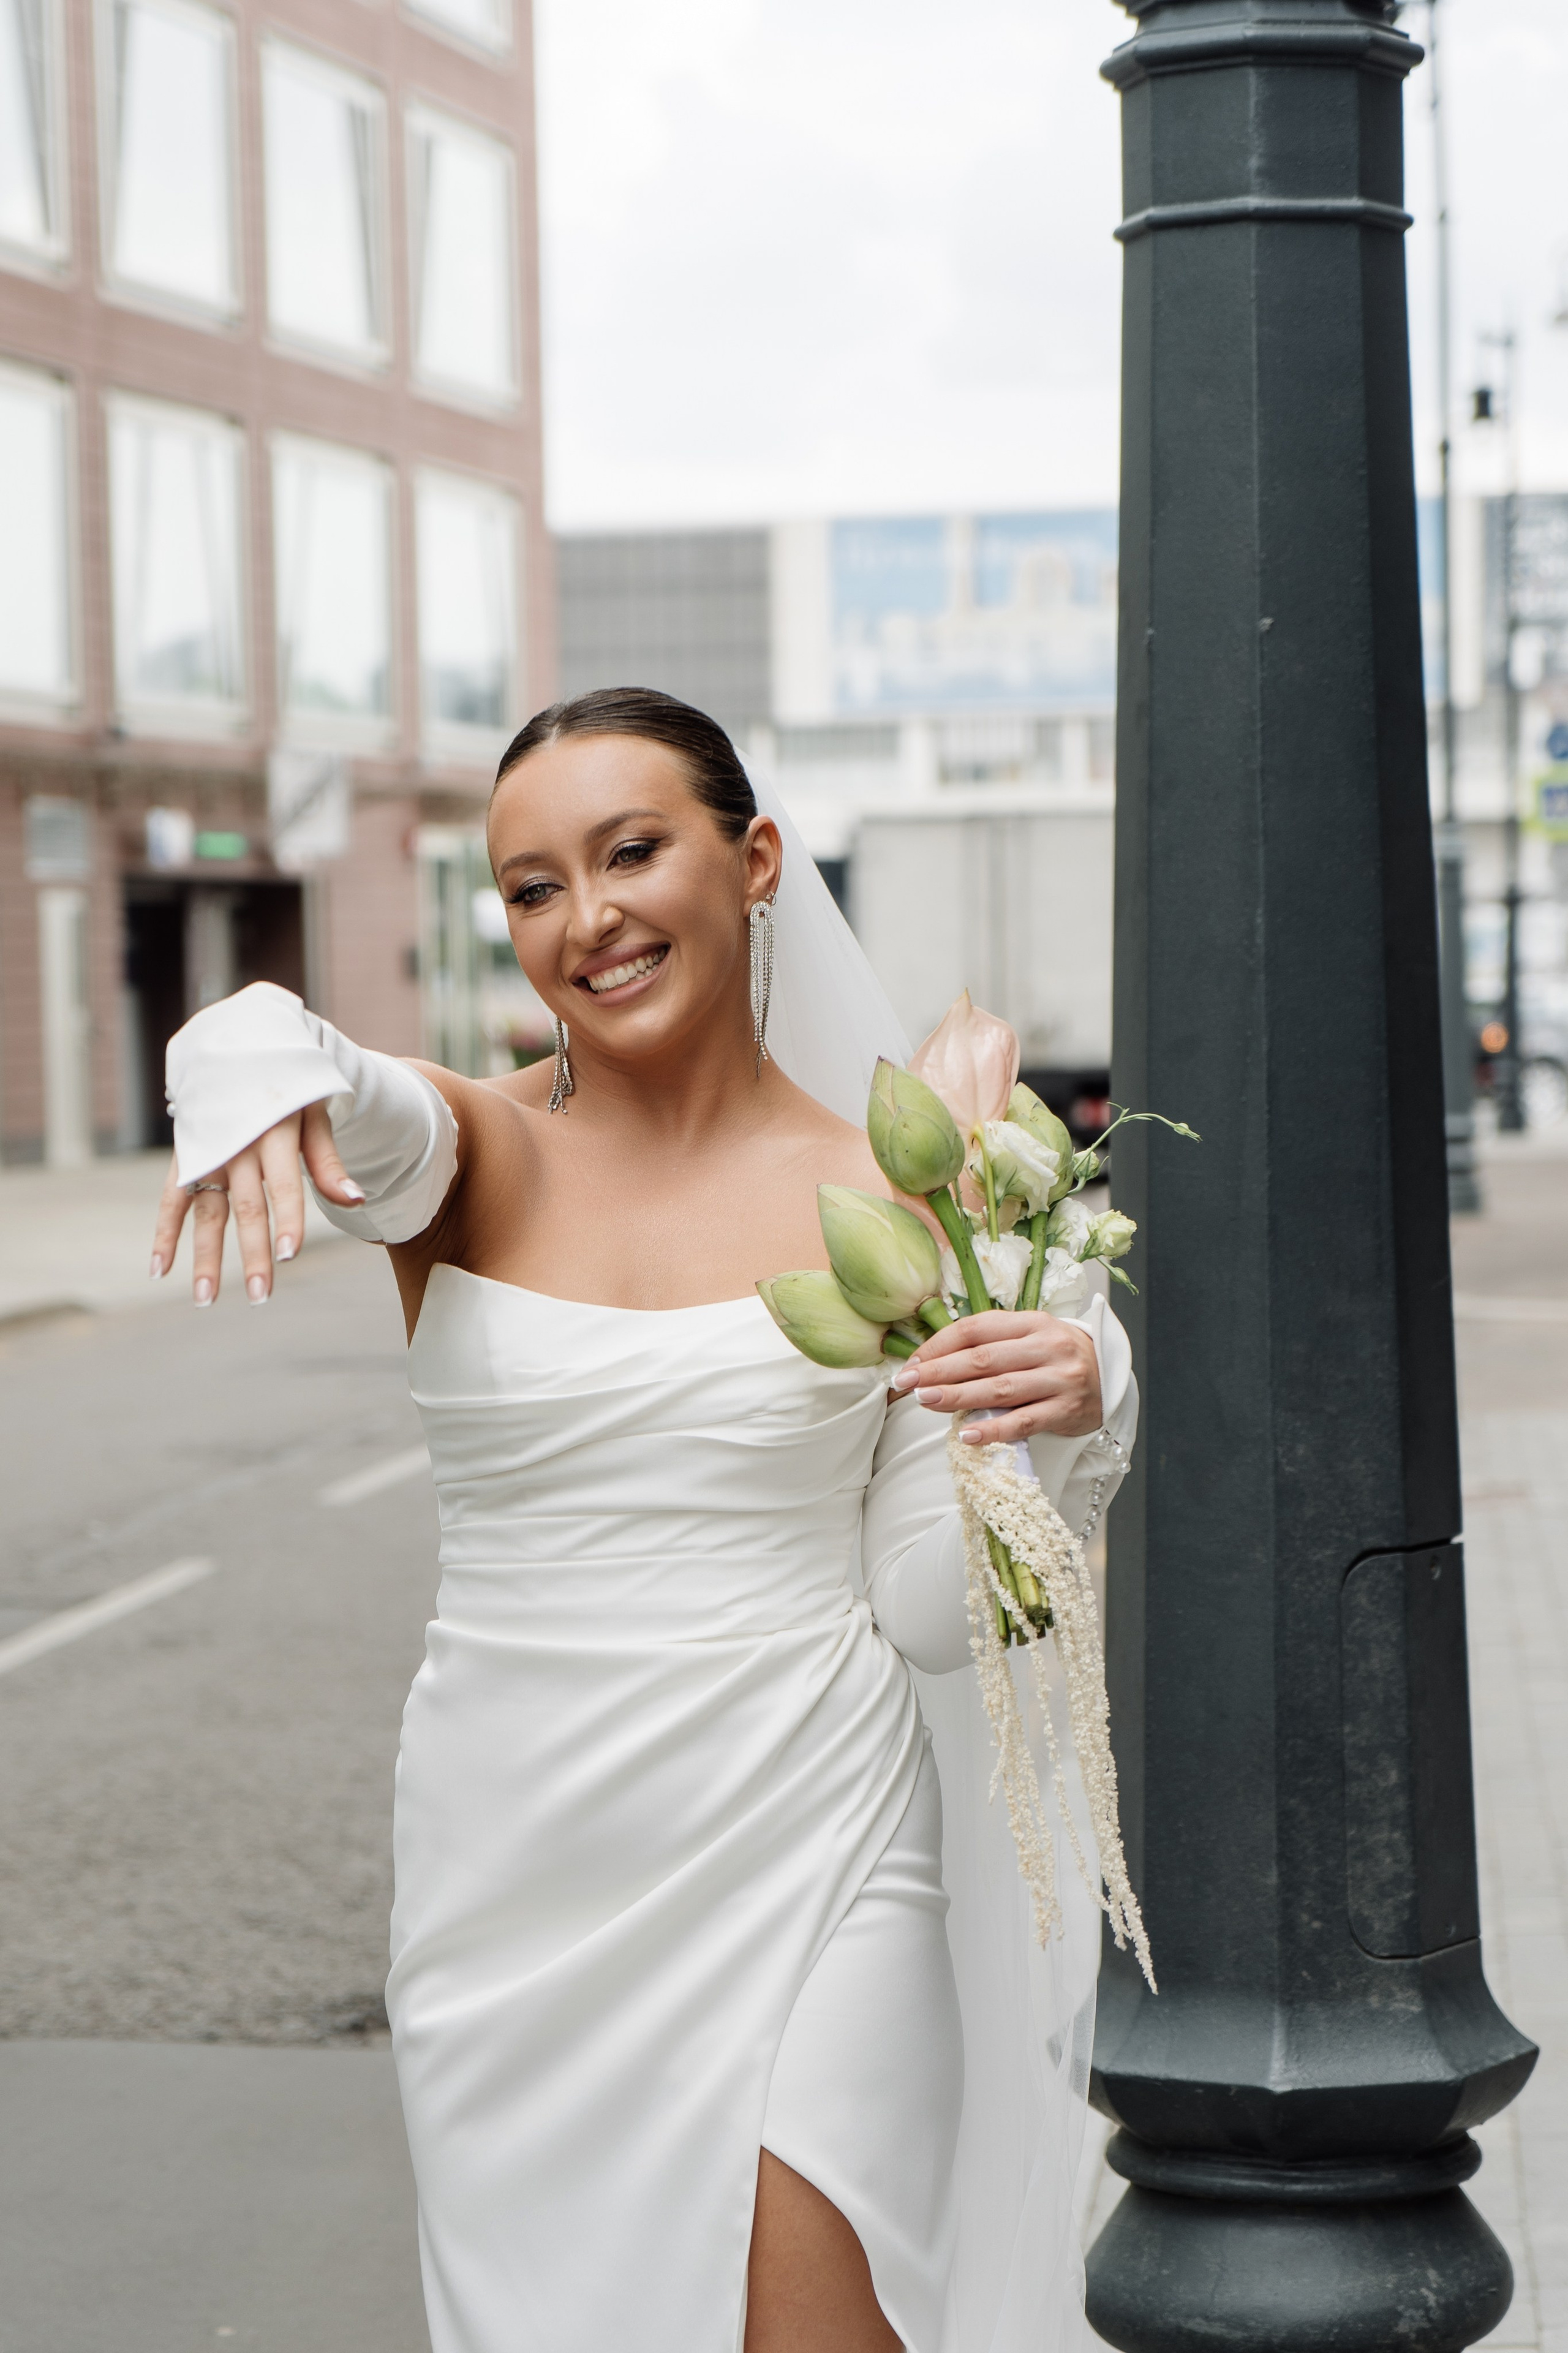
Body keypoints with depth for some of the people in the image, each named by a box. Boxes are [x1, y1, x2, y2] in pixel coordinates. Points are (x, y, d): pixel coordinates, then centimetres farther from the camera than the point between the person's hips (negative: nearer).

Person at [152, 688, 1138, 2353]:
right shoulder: (472, 1155, 0)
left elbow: (930, 1613, -1)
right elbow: (371, 1124, -25)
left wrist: (1064, 1415, -18)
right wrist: (259, 1060, -48)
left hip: (804, 1874, -2)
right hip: (511, 1894, 2)